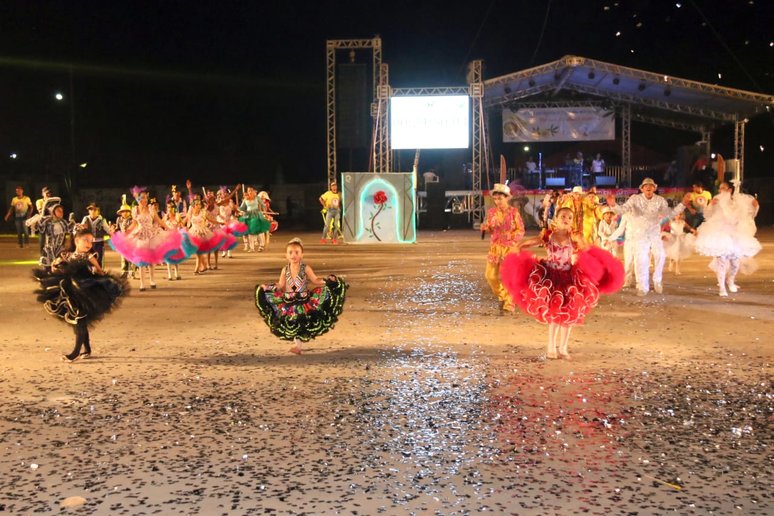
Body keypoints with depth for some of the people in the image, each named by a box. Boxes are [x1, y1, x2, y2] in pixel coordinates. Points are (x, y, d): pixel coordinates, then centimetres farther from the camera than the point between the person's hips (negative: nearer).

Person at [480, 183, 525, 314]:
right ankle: (501, 296, 30)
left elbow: (521, 230, -5)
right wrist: (485, 227, -11)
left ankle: (508, 304, 6)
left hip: (509, 248, -4)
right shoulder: (492, 212, 3)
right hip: (495, 247, 4)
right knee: (490, 274, 4)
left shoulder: (514, 212, -8)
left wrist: (511, 238, -22)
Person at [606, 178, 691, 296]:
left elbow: (670, 213, -4)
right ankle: (643, 287, 13)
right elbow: (622, 210, -19)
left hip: (655, 233, 1)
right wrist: (613, 205, -40)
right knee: (641, 260, -3)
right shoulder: (635, 199, -10)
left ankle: (657, 281, 5)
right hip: (640, 234, -1)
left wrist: (683, 204, -15)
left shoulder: (660, 200, -2)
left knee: (660, 255, -18)